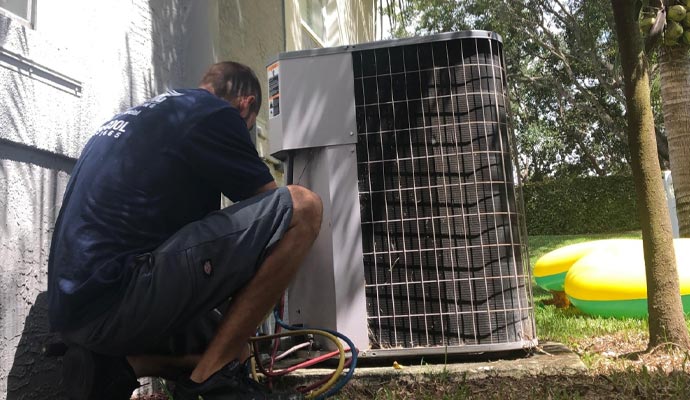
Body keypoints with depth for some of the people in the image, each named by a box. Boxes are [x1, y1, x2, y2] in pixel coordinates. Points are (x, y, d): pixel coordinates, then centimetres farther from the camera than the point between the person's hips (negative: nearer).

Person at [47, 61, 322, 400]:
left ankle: (113, 365, 5)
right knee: (301, 207, -14)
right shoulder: (213, 113, -3)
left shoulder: (138, 117, 25)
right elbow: (272, 200, 1)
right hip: (117, 295, -10)